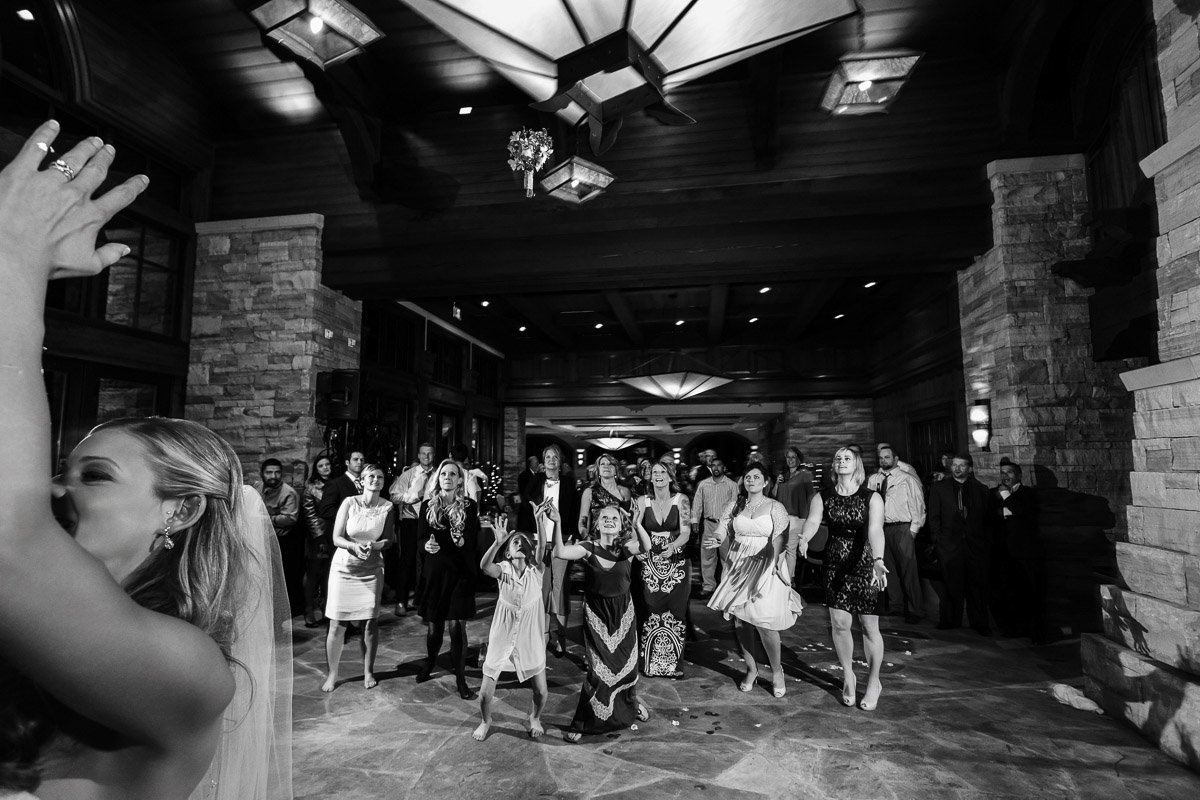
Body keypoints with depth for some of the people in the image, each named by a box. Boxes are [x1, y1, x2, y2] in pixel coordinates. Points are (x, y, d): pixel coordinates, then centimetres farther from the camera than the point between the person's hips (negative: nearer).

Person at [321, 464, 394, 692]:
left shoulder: (387, 507, -4)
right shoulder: (349, 503, -7)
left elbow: (388, 539, -1)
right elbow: (336, 538, -8)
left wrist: (372, 546, -20)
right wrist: (354, 546, -26)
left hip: (372, 569, 1)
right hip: (344, 567, -1)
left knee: (370, 622, 3)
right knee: (337, 624, 2)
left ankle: (368, 671, 21)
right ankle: (331, 674, 20)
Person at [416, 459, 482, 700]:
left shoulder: (469, 506, -3)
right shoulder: (428, 506, 3)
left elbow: (473, 542, -5)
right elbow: (421, 537, 2)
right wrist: (427, 545, -21)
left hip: (461, 572, -2)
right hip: (435, 571, 2)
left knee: (457, 625, -4)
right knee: (433, 625, 11)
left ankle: (460, 678, 12)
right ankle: (430, 663, 40)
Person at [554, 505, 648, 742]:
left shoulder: (625, 547, -11)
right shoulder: (588, 548, -15)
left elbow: (645, 547, -33)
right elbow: (560, 552, -33)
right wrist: (557, 523, -43)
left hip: (622, 612, 2)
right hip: (596, 614, -2)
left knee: (627, 662, 16)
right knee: (599, 668, -6)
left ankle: (632, 702, 49)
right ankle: (579, 723, 15)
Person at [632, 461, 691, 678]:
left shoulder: (681, 499, -4)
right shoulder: (643, 501, 0)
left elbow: (686, 532, -10)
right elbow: (633, 528, -1)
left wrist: (673, 546, -28)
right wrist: (638, 547, -17)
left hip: (676, 562, -1)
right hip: (649, 563, 1)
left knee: (675, 611, 3)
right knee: (650, 611, 2)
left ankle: (673, 662, 19)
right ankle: (651, 662, 18)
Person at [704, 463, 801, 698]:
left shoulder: (775, 507, -2)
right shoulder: (735, 505, 8)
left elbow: (779, 540, -7)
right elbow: (722, 529, 2)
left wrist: (772, 566, -20)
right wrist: (714, 539, -21)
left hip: (766, 565, -4)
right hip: (738, 565, 4)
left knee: (763, 620, -11)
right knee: (740, 619, 7)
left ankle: (777, 672, 13)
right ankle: (751, 669, 27)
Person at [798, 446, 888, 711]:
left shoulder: (872, 498, -8)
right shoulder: (822, 497, -1)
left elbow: (875, 531, -24)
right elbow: (812, 521, -18)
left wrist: (878, 561, -40)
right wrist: (804, 538, -41)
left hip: (865, 565, -2)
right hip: (834, 566, 2)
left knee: (869, 626, 5)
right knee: (839, 623, 2)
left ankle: (874, 682, 27)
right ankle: (848, 676, 26)